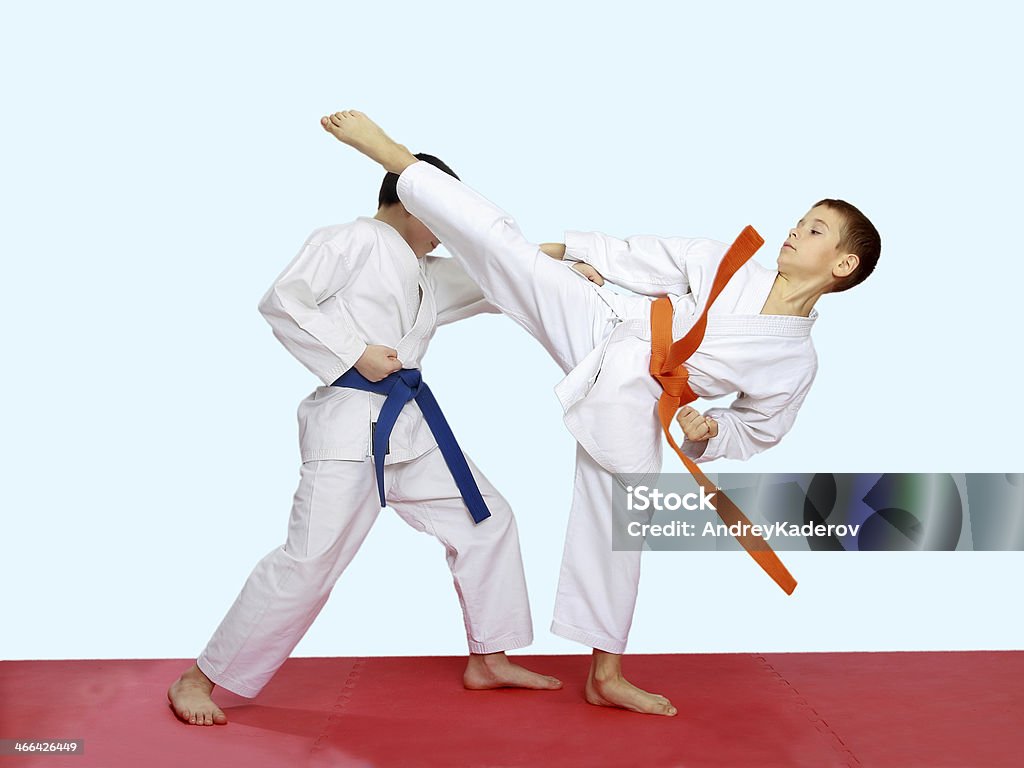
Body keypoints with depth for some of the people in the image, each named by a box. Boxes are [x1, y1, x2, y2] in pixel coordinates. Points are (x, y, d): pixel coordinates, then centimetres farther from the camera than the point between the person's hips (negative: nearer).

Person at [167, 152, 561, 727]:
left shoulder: (428, 273, 19)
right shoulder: (355, 240, -6)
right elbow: (282, 301, -13)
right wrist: (355, 352, -17)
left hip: (410, 425, 9)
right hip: (350, 424, -9)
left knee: (488, 520, 11)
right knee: (311, 561, -9)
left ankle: (490, 660, 25)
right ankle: (200, 679, 9)